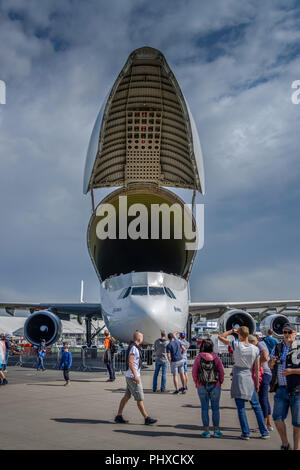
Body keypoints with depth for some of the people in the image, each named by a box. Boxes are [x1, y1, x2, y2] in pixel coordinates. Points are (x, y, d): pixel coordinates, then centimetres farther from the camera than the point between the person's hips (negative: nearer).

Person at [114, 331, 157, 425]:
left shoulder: (135, 347, 14)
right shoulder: (133, 348, -17)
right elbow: (130, 362, -24)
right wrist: (135, 375, -26)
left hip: (131, 376, 10)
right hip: (132, 376, -10)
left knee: (127, 396, 12)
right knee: (139, 398, -4)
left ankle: (119, 416, 16)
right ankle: (147, 418, 1)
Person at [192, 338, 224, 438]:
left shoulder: (198, 358, -4)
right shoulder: (216, 357, -3)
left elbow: (194, 372, -3)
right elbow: (221, 371, -2)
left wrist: (197, 383, 10)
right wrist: (220, 382, 10)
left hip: (202, 386, 0)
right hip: (215, 386, 0)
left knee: (204, 408, 6)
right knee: (215, 408, 9)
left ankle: (206, 431, 7)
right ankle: (216, 430, 12)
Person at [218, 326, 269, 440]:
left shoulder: (236, 345, -9)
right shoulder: (255, 349, -1)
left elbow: (220, 337, 2)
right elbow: (257, 369, 2)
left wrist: (232, 331, 8)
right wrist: (257, 383, 10)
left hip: (238, 377, -2)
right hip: (249, 379, 3)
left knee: (241, 407, 4)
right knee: (256, 406, 13)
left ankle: (246, 433, 6)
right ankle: (264, 432, 16)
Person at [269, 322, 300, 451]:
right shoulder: (278, 347, 10)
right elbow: (270, 366, 18)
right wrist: (272, 362, -5)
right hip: (281, 389, 5)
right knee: (277, 418, 2)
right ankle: (285, 444, 22)